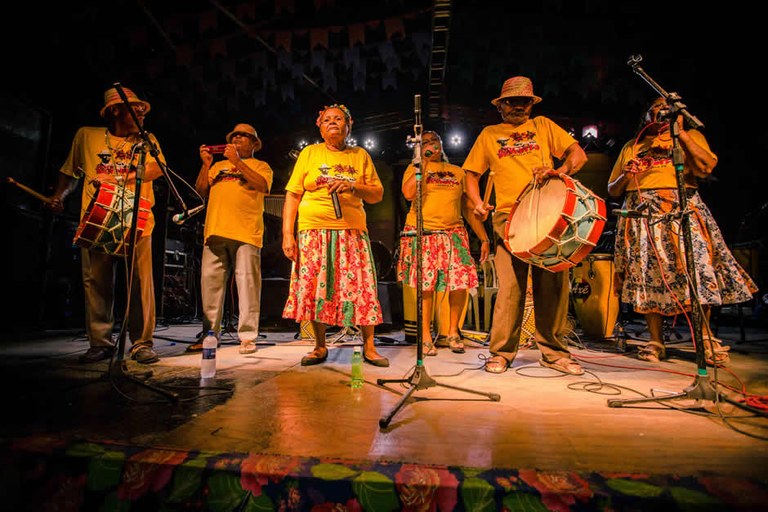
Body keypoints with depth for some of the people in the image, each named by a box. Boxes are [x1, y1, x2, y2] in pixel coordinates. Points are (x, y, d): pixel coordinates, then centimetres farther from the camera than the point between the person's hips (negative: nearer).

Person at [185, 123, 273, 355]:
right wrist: (206, 164, 8)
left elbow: (262, 185, -5)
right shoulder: (218, 166, 28)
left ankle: (247, 336, -4)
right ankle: (209, 334, 8)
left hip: (246, 232, -4)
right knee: (211, 281, 1)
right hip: (215, 231, 4)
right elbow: (201, 191, 19)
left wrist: (238, 161, -5)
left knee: (247, 281, -8)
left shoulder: (261, 166, 16)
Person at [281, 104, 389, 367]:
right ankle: (320, 347, 16)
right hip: (313, 231, 0)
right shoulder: (309, 153, 11)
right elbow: (293, 195, 5)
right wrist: (287, 233, -5)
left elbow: (377, 195, 11)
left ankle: (369, 347, 9)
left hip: (352, 231, 1)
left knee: (361, 288, -5)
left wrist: (353, 187, -9)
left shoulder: (361, 155, 14)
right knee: (314, 288, 0)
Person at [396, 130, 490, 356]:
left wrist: (484, 238, 10)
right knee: (426, 285, -4)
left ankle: (453, 332, 15)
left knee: (460, 283, -5)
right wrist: (424, 163, -3)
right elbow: (408, 194, -10)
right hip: (423, 234, -2)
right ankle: (426, 335, 11)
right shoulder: (414, 169, 12)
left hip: (453, 233, 3)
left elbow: (469, 208, 17)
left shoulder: (458, 172, 19)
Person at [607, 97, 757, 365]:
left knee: (696, 269, -13)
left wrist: (680, 132, -3)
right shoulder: (631, 147, 23)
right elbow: (613, 190, 18)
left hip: (682, 209, -1)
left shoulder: (691, 136, 20)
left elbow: (707, 166, -2)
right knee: (648, 273, -6)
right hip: (642, 212, 1)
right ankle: (655, 341, 0)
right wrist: (625, 176, -2)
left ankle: (706, 338, -1)